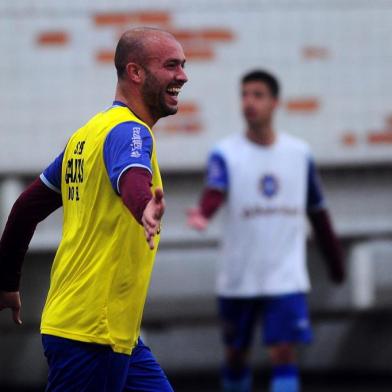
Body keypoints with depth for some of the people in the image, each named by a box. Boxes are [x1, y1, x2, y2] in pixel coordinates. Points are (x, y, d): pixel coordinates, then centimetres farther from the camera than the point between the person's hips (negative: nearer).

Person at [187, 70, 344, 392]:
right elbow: (215, 190, -25)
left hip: (286, 277, 0)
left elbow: (317, 211, 14)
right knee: (235, 354, 11)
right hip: (238, 278, 0)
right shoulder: (226, 154, -5)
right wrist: (203, 215, -47)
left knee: (284, 353, -12)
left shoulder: (300, 153, 3)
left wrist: (335, 260, 17)